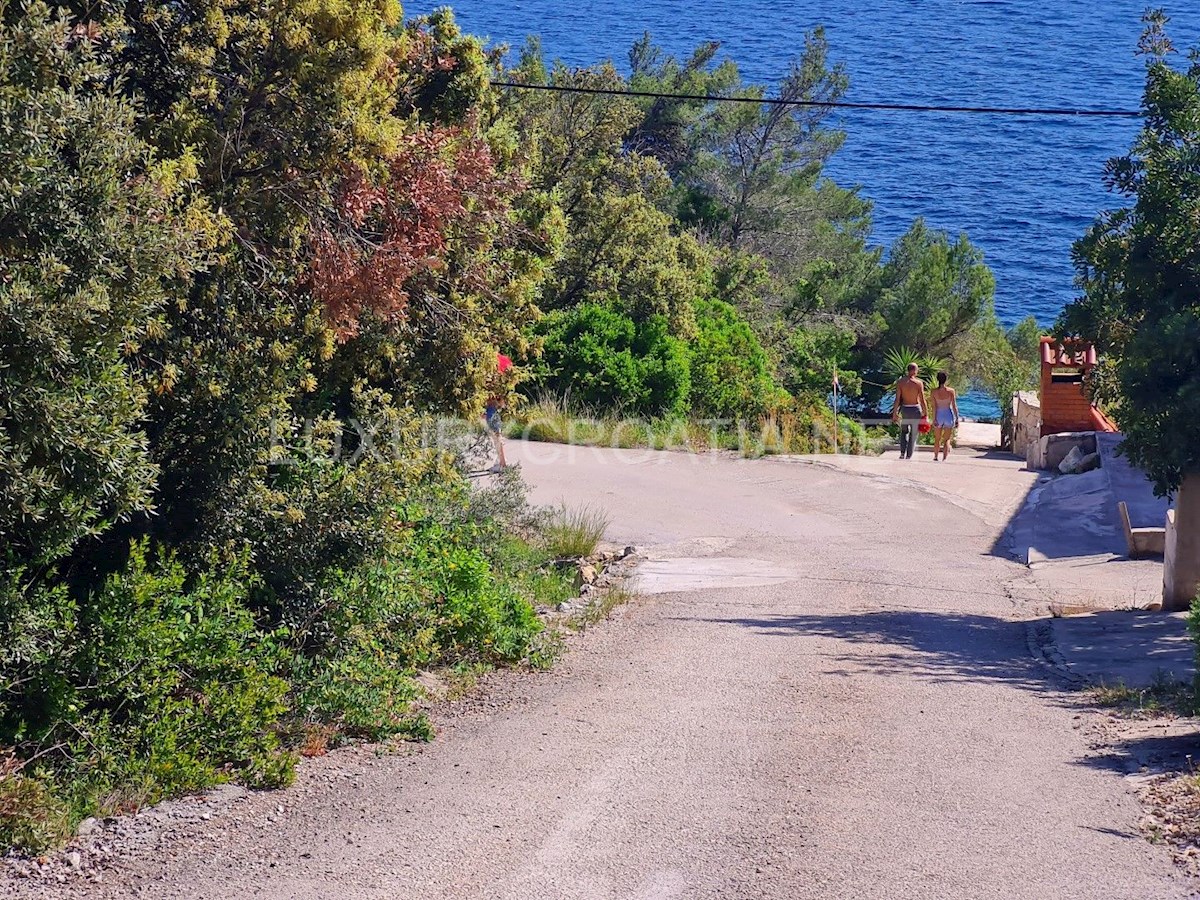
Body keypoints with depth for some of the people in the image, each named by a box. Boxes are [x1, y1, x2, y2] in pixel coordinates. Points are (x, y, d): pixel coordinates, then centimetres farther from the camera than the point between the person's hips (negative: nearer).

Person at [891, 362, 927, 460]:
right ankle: (909, 456, 7)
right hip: (916, 410, -2)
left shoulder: (900, 382, -5)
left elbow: (897, 399, -6)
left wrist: (894, 413, 0)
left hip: (904, 409, 2)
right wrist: (925, 413, -2)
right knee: (913, 434, 9)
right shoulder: (919, 383, -11)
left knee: (904, 431, 22)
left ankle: (903, 452, 5)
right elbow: (922, 400, -11)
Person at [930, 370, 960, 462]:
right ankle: (944, 458, -9)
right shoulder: (951, 391, -6)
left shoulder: (934, 391, -6)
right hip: (949, 415, -1)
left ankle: (935, 457, 28)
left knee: (937, 439, 18)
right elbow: (954, 406, -7)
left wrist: (934, 419, -7)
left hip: (938, 416, 1)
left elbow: (934, 406, -9)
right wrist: (957, 419, -3)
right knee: (947, 440, 4)